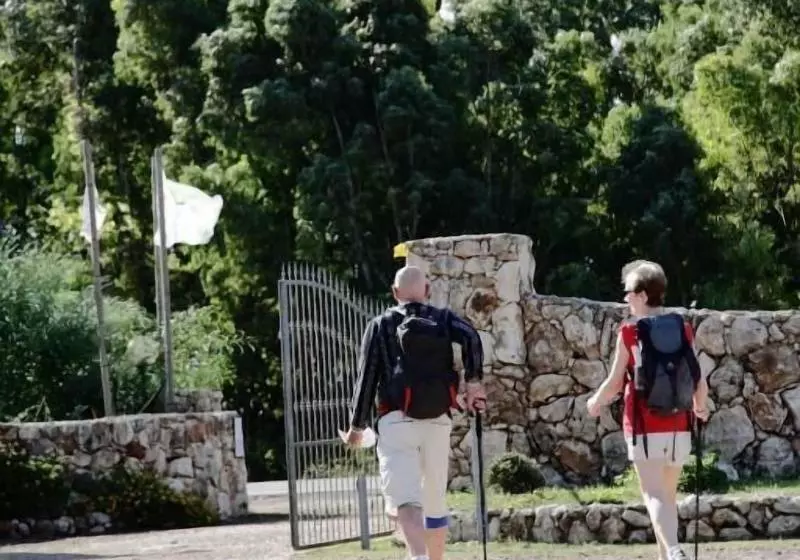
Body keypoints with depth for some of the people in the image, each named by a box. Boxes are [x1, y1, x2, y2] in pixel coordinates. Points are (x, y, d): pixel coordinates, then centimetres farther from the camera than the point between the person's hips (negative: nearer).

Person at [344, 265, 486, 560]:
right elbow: (471, 337, -11)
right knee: (435, 501, 16)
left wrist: (356, 427, 11)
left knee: (404, 501, -16)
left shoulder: (380, 326, 9)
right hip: (438, 421, 3)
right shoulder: (443, 319, 11)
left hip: (396, 421, -2)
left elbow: (367, 378, 5)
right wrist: (473, 381, -8)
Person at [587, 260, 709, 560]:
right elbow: (700, 383, 2)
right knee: (669, 496, 17)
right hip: (679, 427, 4)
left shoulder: (630, 332, -7)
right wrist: (700, 408, 23)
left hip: (644, 427, -4)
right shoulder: (683, 329, 3)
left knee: (654, 494, -10)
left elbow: (615, 383, -4)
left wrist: (595, 403, 16)